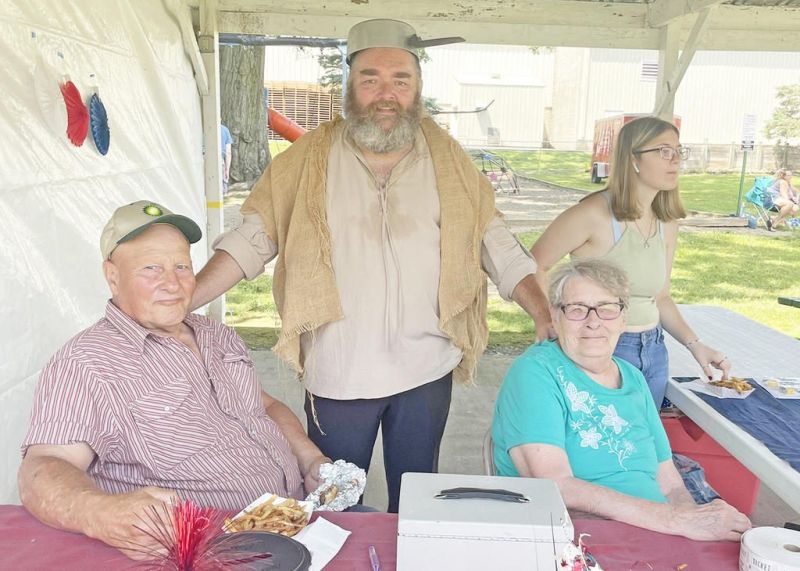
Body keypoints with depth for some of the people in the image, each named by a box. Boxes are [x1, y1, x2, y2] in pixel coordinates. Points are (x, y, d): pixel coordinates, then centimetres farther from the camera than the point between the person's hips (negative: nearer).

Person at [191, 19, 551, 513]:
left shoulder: (448, 161, 1)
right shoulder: (310, 158, -4)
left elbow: (501, 248, 2)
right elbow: (252, 240, -5)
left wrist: (548, 318, -8)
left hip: (427, 373, 1)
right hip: (337, 375, -1)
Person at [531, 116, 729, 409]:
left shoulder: (667, 224, 5)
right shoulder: (595, 213, -17)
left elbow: (660, 298, 13)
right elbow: (532, 266, -15)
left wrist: (694, 345, 2)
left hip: (654, 353, 7)